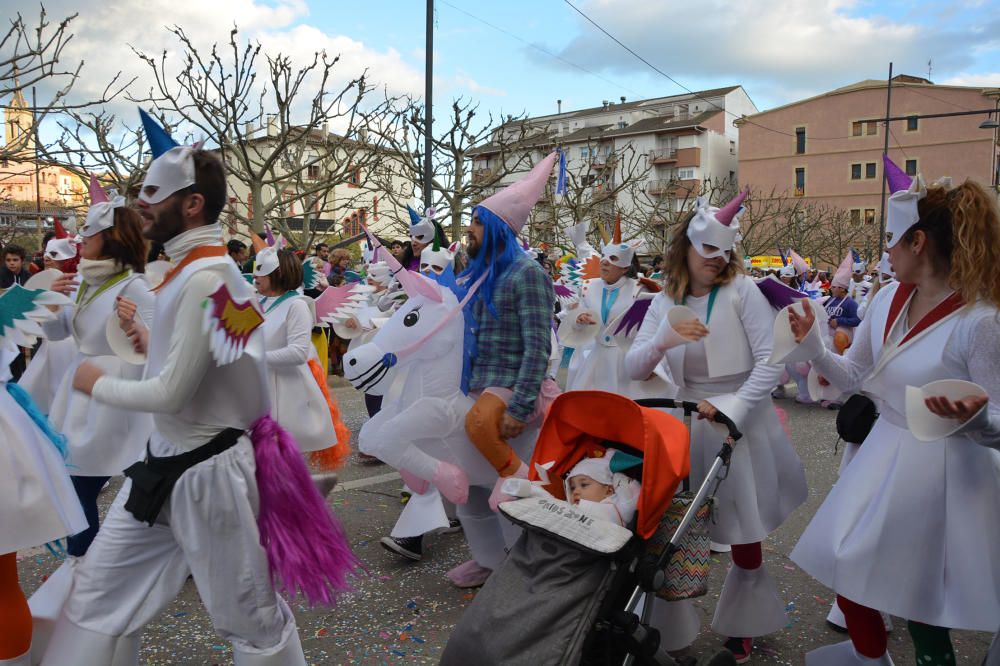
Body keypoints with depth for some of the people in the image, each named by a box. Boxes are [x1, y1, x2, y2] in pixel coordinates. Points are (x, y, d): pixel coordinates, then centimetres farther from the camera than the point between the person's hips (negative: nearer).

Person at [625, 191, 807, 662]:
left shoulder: (741, 291, -7)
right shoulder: (664, 303, 4)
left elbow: (771, 360, -12)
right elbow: (633, 368, -3)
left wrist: (728, 408, -20)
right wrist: (663, 341, -22)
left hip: (741, 426, -2)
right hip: (686, 426, 3)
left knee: (745, 535, 11)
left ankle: (741, 628, 36)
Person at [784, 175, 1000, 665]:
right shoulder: (888, 299, 0)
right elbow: (855, 377, 9)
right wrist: (812, 346, -6)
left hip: (938, 472, -7)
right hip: (881, 457, 7)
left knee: (921, 601, 8)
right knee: (843, 565, 20)